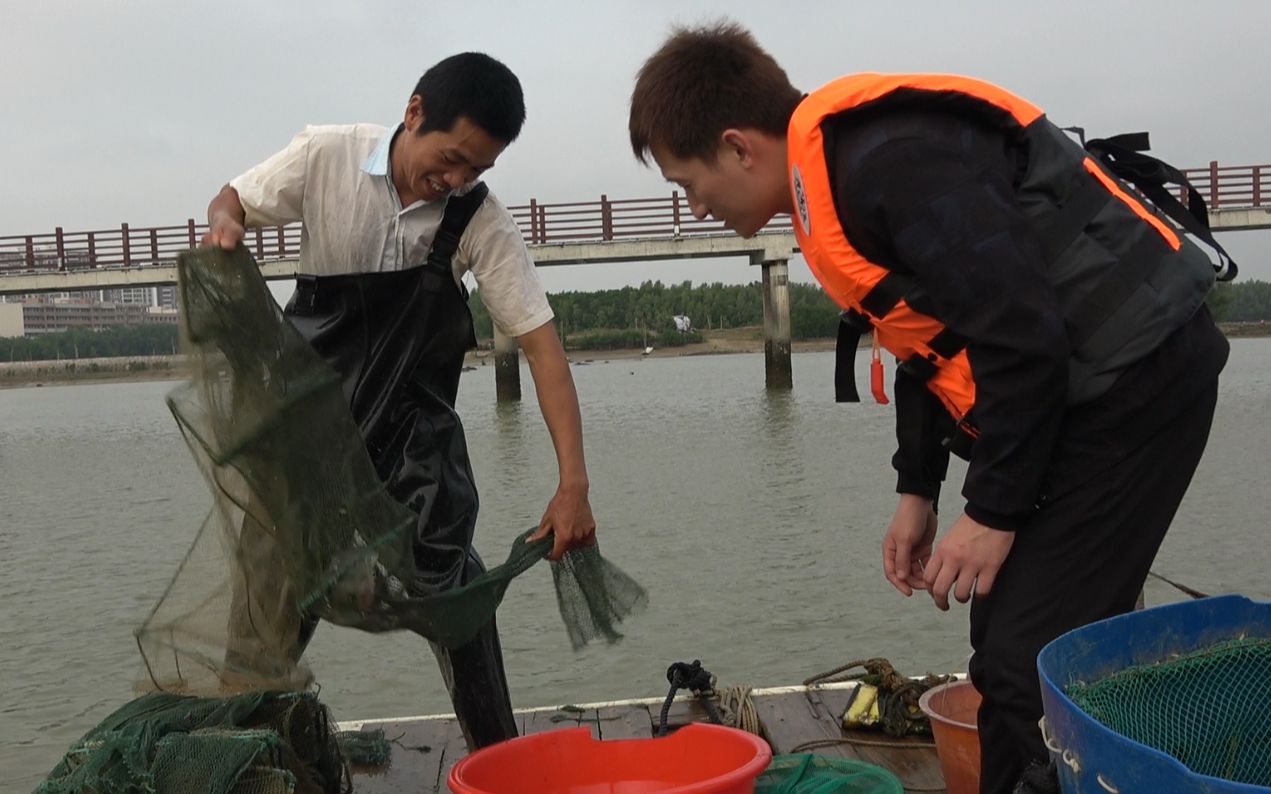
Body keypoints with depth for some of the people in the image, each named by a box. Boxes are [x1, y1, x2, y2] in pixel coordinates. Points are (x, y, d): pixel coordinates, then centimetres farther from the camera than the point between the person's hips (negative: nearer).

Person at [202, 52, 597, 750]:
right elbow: (235, 199, 2)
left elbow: (540, 341, -20)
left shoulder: (480, 219, -17)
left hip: (412, 423, -1)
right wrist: (224, 224, -25)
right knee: (283, 583, 4)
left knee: (449, 582, -8)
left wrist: (574, 484, -28)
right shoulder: (325, 156, -15)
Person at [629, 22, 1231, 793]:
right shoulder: (833, 163, 9)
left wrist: (993, 512, -16)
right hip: (1078, 386, 10)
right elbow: (934, 336, 17)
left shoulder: (887, 160, -22)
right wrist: (919, 491, 14)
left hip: (1134, 376, -10)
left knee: (1030, 664, -9)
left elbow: (1022, 337, -24)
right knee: (1011, 650, 13)